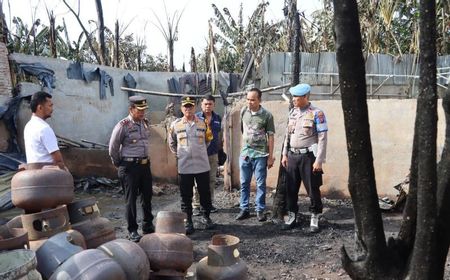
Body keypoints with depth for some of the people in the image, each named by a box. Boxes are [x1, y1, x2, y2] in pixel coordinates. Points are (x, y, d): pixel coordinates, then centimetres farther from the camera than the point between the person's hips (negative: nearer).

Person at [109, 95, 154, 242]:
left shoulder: (145, 123, 7)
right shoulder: (123, 125, -13)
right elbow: (113, 148, -7)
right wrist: (118, 164, 2)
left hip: (145, 164, 7)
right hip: (129, 166, -6)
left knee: (147, 196, 14)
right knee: (131, 199, 2)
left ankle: (148, 226, 29)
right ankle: (132, 230, 12)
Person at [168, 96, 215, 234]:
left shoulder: (203, 123, 2)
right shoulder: (175, 124, 1)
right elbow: (171, 143, 14)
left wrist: (200, 151, 9)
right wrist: (178, 154, 7)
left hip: (202, 165, 1)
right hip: (184, 167, -1)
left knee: (205, 193, 10)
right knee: (186, 196, 6)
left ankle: (206, 216, 27)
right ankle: (188, 220, 18)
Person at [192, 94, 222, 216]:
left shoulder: (218, 118, 9)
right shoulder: (196, 117, -4)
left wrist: (220, 149, 18)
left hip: (213, 154, 4)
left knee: (211, 180, 11)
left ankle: (210, 203, 23)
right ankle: (196, 206, 8)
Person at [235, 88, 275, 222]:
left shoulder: (267, 115, -8)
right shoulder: (243, 111, 2)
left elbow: (270, 136, -5)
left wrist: (270, 156, -6)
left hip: (260, 154, -3)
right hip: (245, 153, 3)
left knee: (261, 184, 4)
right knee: (244, 183, 9)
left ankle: (260, 210, 15)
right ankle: (244, 209, 20)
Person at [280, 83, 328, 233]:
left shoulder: (317, 113, -9)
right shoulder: (292, 112, 10)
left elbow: (322, 139, -12)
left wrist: (319, 160, -15)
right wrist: (284, 154, 13)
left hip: (308, 156, -6)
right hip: (292, 156, 6)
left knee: (312, 189, 4)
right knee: (291, 188, 10)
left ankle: (314, 219, 18)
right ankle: (291, 217, 23)